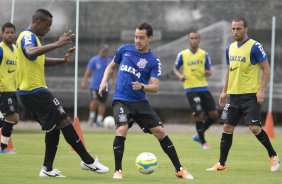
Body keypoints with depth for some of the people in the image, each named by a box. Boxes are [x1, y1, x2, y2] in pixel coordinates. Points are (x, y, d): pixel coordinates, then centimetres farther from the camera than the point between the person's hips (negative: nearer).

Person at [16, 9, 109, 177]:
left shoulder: (31, 37, 18)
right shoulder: (28, 36, -14)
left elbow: (42, 60, 32)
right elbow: (31, 52, -38)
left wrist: (63, 60, 18)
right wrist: (57, 44, -44)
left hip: (30, 92, 11)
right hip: (35, 90, -11)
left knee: (54, 127, 12)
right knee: (65, 122, -10)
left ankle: (47, 169, 11)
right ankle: (89, 162, -7)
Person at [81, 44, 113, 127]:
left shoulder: (109, 61, 7)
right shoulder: (94, 60, -3)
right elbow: (88, 71, -2)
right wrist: (84, 82, -8)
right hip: (95, 85, -3)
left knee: (102, 103, 3)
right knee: (95, 101, -17)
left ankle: (99, 120, 11)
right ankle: (92, 116, 4)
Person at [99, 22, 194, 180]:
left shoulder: (153, 61, -2)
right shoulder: (125, 50, 5)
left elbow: (155, 87, -10)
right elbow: (111, 66, 20)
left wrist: (142, 87, -29)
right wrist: (105, 80, 2)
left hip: (140, 102, 0)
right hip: (121, 100, 0)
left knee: (160, 131, -4)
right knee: (122, 129, -25)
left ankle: (179, 169, 8)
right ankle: (118, 170, -11)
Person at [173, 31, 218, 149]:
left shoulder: (204, 54, 7)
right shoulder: (182, 54, 2)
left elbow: (209, 70, 10)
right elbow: (175, 69, 11)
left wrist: (208, 73, -14)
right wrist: (180, 75, -11)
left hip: (203, 87, 3)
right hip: (191, 89, -3)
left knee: (214, 114, -2)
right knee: (198, 115, -11)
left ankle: (199, 135, 20)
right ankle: (203, 142, 7)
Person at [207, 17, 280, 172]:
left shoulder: (255, 47, -10)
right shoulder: (230, 48, 11)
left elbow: (266, 70, -10)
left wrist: (261, 90, -18)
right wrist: (224, 91, 16)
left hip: (251, 95, -6)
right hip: (234, 95, 6)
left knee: (254, 127, -13)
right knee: (227, 128, 5)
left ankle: (273, 156, 5)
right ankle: (222, 163, 12)